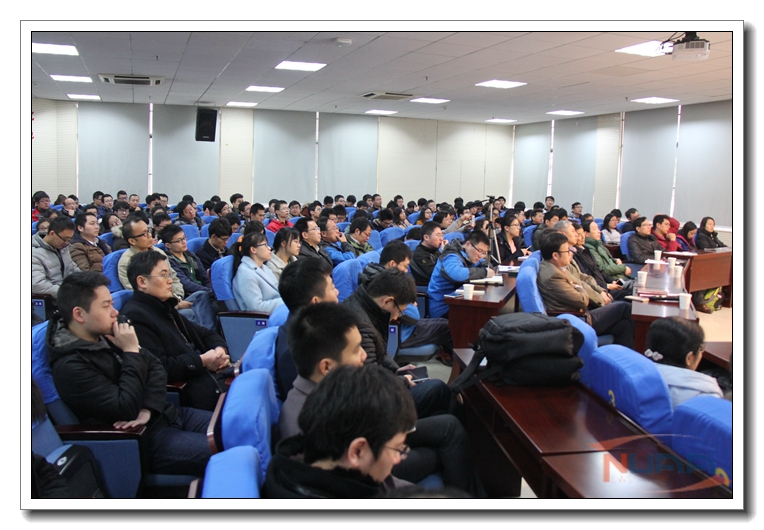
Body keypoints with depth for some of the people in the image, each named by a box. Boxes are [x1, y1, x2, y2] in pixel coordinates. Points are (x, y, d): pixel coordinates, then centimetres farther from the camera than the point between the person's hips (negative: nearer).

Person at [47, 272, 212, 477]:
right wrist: (132, 353, -18)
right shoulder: (69, 367, -19)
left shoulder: (107, 334, 5)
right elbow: (126, 409, -23)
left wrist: (147, 409, -10)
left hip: (166, 414, 8)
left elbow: (156, 367, 8)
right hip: (147, 437, -8)